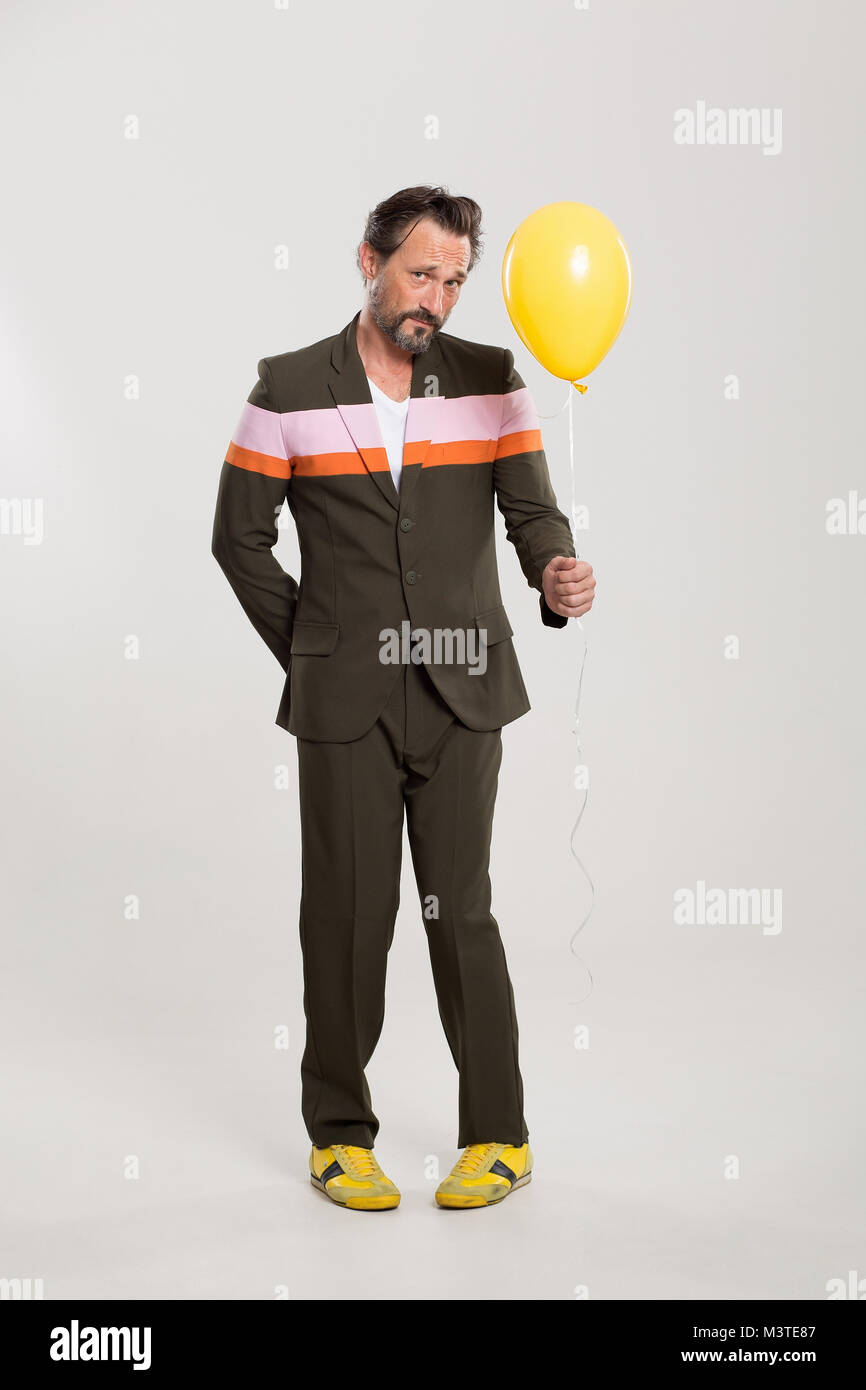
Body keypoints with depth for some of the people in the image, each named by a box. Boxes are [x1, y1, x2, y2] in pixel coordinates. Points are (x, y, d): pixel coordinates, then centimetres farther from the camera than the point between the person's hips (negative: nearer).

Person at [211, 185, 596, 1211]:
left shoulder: (492, 381, 5)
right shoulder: (289, 390, 2)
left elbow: (532, 511, 0)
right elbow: (240, 536, 7)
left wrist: (557, 577, -22)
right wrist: (307, 649, 4)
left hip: (462, 693, 1)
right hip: (343, 702, 0)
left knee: (460, 910, 3)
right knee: (347, 915, 5)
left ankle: (497, 1135, 18)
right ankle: (339, 1135, 22)